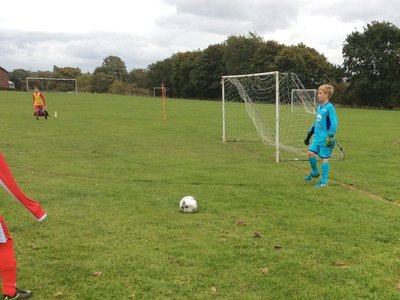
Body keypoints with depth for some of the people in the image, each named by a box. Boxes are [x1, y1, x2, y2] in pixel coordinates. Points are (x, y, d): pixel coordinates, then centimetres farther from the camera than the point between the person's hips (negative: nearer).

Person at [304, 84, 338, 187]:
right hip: (317, 137, 7)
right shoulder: (319, 107, 13)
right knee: (310, 152, -3)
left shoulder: (330, 107, -12)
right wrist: (309, 135, 24)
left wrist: (331, 136, -21)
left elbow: (334, 124, -15)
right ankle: (315, 172, 20)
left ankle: (324, 181, 9)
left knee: (324, 158, 0)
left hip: (325, 138, -7)